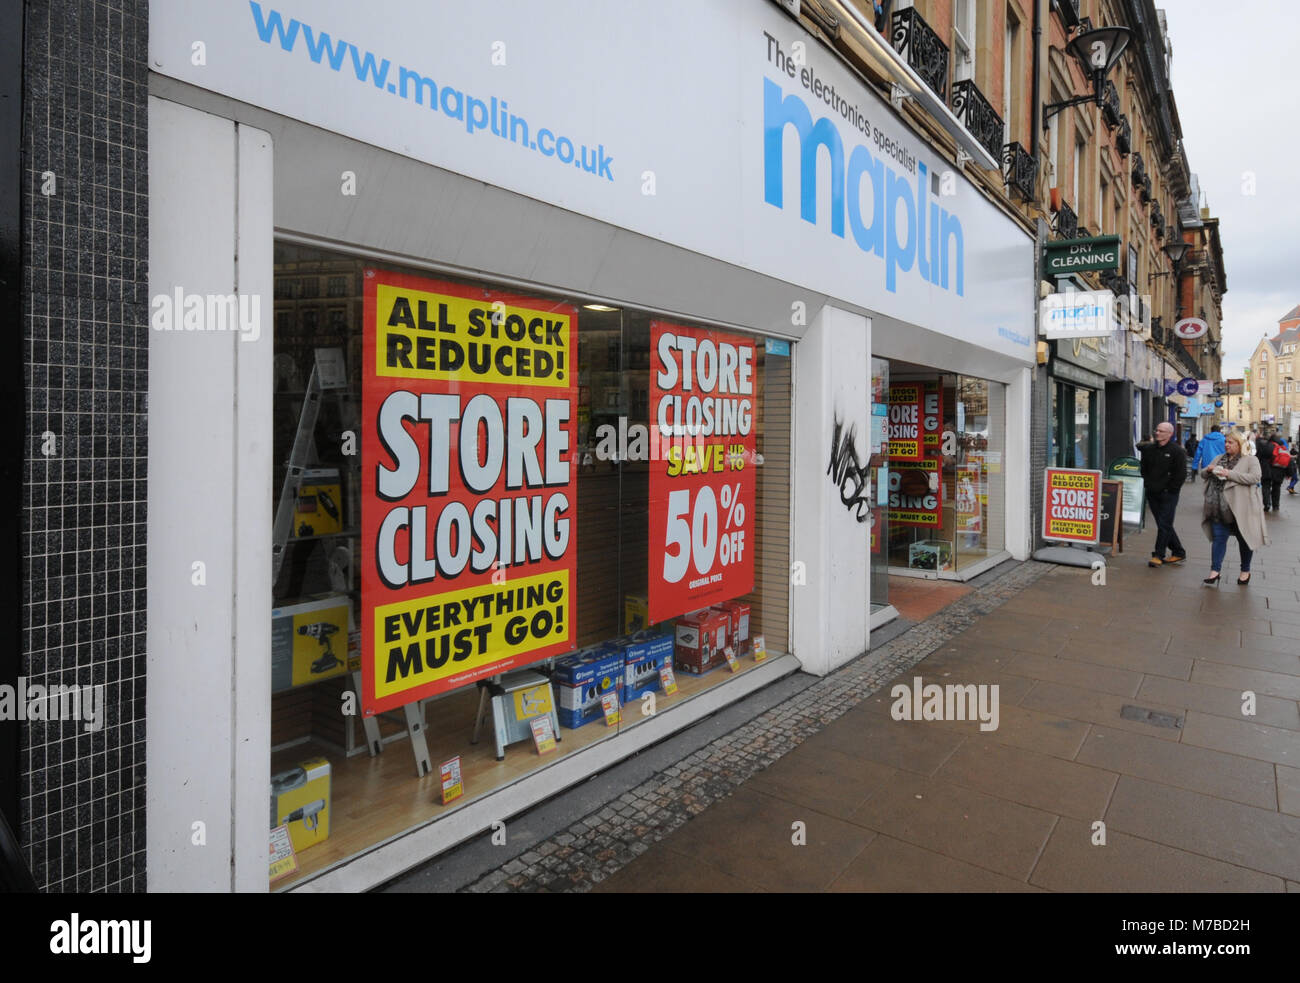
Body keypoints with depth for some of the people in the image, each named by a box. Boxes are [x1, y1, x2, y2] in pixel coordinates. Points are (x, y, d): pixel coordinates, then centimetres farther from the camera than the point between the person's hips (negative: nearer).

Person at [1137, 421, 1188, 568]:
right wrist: (1147, 483, 11)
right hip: (1152, 494, 6)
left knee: (1164, 525, -6)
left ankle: (1158, 555, -2)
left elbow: (1181, 474, -9)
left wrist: (1170, 490, -10)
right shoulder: (1149, 448, 9)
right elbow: (1144, 468, 20)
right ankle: (1178, 552, 23)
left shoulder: (1177, 451, -7)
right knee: (1163, 525, 10)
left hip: (1168, 495, -6)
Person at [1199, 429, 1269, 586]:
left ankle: (1245, 571, 24)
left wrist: (1230, 474, -23)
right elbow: (1203, 475, 17)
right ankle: (1215, 571, 4)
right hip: (1219, 508, 4)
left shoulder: (1251, 460, -2)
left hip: (1240, 508, -4)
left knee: (1244, 539, 9)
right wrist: (1208, 470, -6)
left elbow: (1254, 478, -17)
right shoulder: (1219, 458, 15)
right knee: (1218, 538, 3)